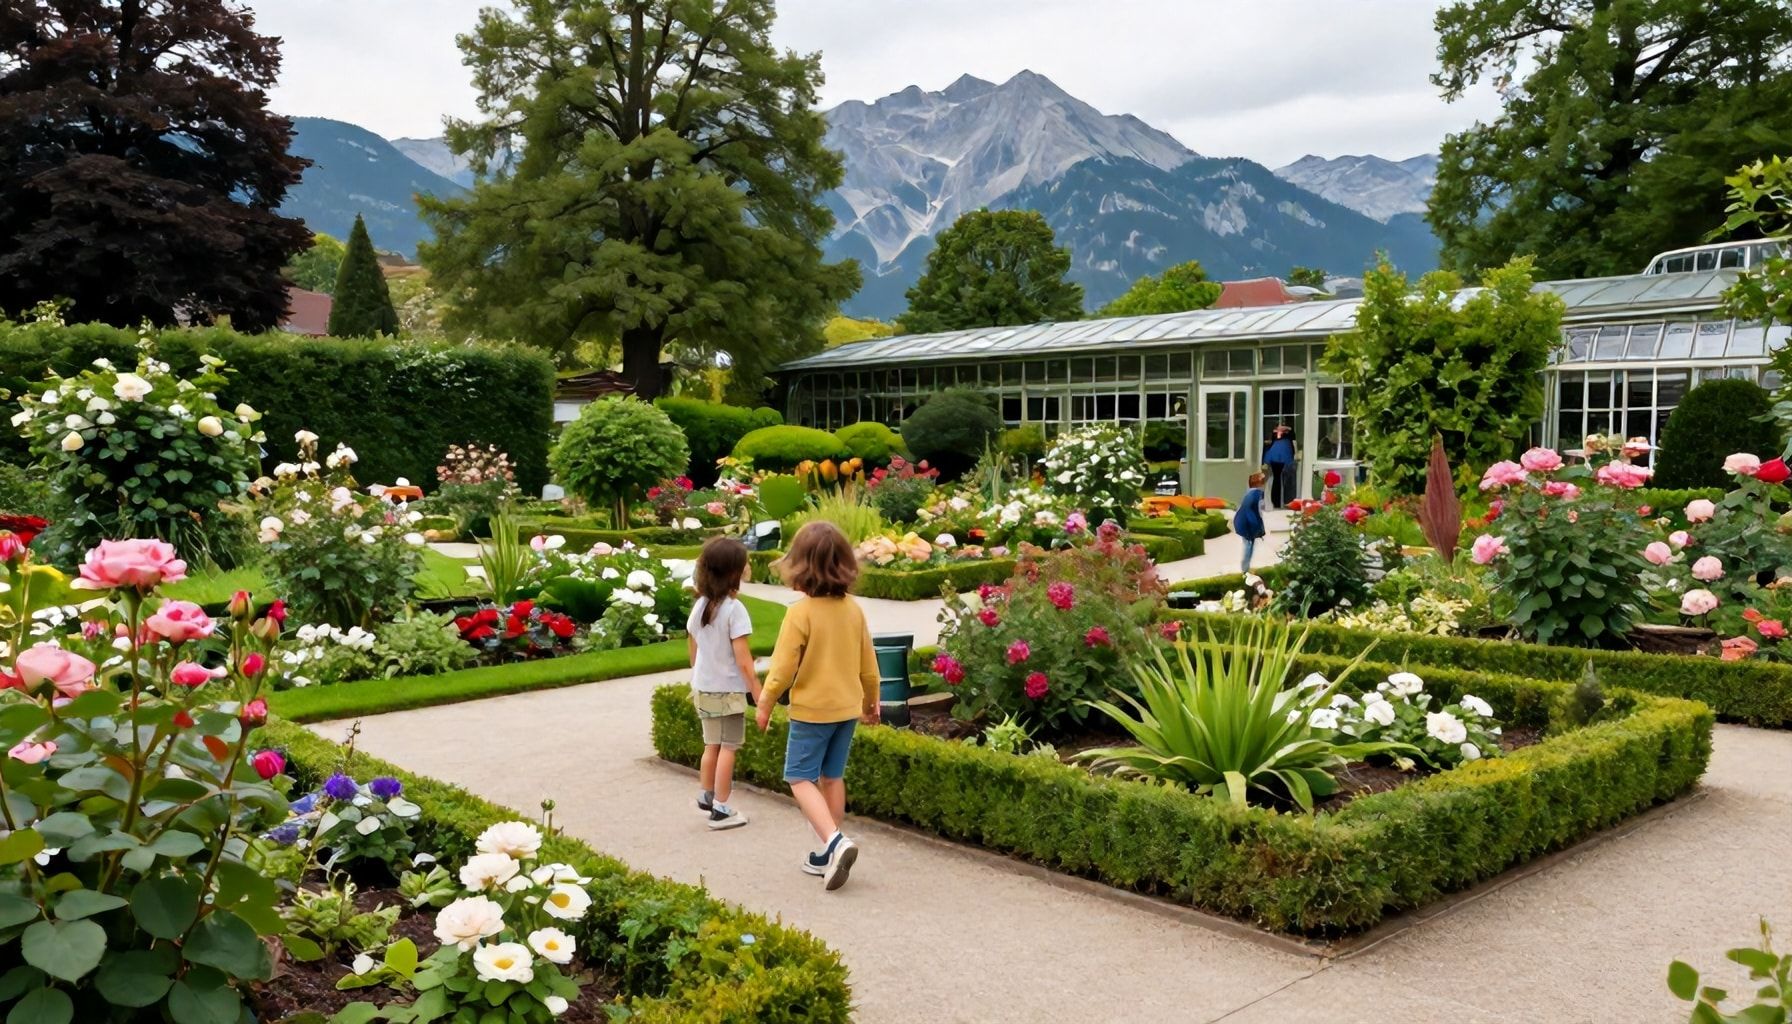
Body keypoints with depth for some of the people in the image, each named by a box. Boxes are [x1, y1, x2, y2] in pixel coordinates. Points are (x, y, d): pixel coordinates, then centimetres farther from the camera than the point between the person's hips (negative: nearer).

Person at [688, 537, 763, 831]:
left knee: (712, 745, 20)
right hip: (728, 689, -6)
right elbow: (742, 660, -19)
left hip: (703, 688, 6)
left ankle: (707, 797, 33)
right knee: (728, 748, 3)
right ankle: (720, 810, 7)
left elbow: (693, 649, 11)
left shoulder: (699, 606, 2)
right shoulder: (734, 609, -19)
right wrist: (758, 693, -13)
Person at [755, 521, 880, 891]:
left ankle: (834, 841, -16)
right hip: (847, 708, 6)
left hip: (811, 710, -6)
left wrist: (765, 703, -2)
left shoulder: (800, 613, -18)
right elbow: (868, 665, 8)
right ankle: (827, 855, 20)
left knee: (801, 778, 3)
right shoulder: (854, 610, 0)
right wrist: (871, 701, 23)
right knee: (832, 777, 15)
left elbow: (783, 666, -17)